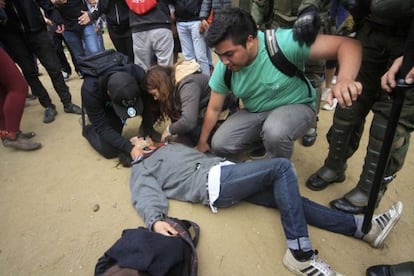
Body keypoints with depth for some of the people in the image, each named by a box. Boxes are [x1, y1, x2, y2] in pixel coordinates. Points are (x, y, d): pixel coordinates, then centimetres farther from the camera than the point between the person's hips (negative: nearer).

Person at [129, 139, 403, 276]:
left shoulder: (169, 146, 35)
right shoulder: (142, 169, 13)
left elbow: (198, 149, 35)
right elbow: (147, 196, -7)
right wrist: (156, 220, -26)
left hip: (222, 172, 7)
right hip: (213, 181, -7)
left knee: (288, 197, -3)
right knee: (282, 166, -21)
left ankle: (362, 226, 1)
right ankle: (300, 252, -25)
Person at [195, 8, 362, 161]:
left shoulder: (284, 42, -31)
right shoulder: (223, 67, -15)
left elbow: (348, 44, -31)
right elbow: (214, 108, -2)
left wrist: (345, 79, -52)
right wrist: (202, 142, 7)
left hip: (295, 106, -4)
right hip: (255, 112, 5)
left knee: (274, 132, -37)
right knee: (219, 146, -6)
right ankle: (262, 136, 19)